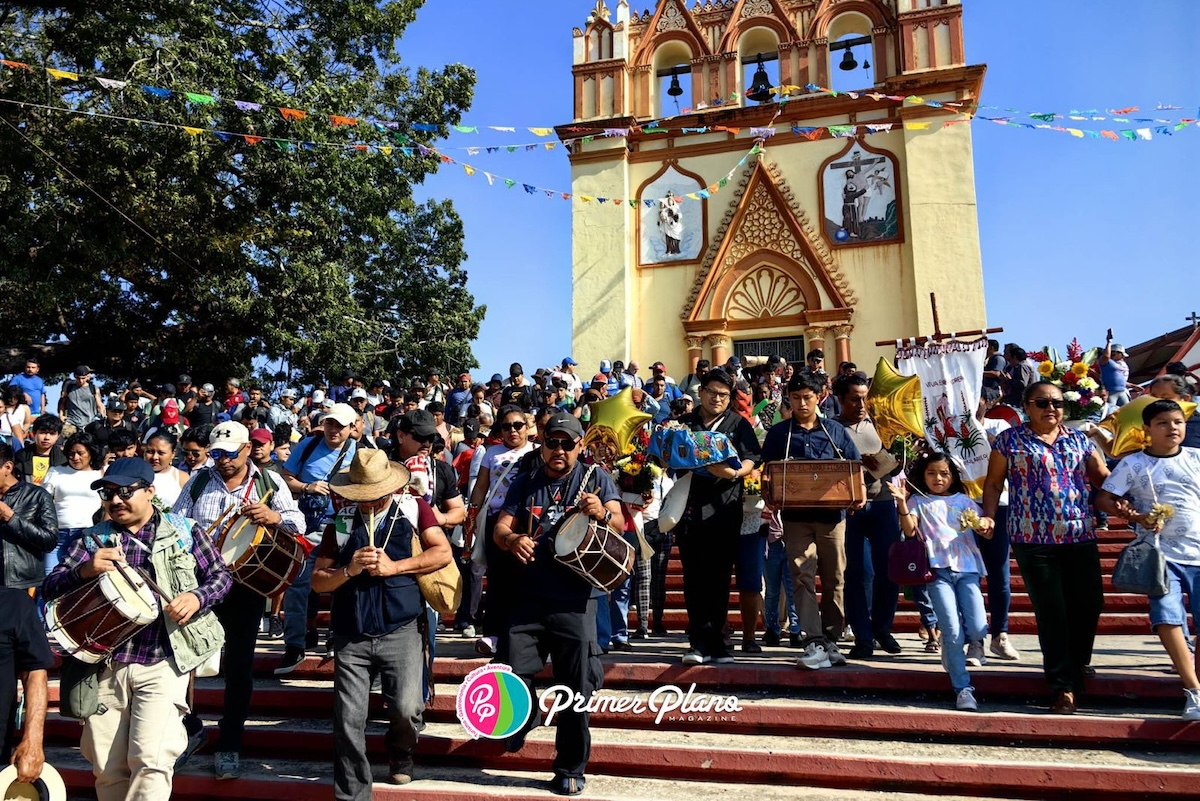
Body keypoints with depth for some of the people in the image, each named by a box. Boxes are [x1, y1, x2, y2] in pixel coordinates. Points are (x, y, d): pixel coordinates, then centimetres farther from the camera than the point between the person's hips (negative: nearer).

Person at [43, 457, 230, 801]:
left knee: (150, 760, -15)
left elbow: (221, 575, 7)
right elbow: (49, 589, 1)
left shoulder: (184, 531, 2)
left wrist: (197, 598, -14)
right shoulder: (93, 539, 8)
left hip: (162, 662, -3)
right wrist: (84, 570, -20)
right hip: (104, 664, 3)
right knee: (108, 770, 12)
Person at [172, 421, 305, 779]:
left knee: (239, 663, 4)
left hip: (246, 583, -1)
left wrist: (273, 517, -25)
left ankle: (229, 746, 17)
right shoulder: (199, 480, 5)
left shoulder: (269, 481, 0)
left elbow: (298, 523, -5)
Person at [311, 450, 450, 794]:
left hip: (401, 632, -2)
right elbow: (318, 580, 8)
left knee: (407, 710, -10)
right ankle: (351, 795, 19)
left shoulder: (413, 507, 3)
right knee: (348, 724, 0)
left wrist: (394, 566, -11)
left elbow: (442, 553, -3)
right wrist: (349, 570, -11)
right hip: (351, 637, 2)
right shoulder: (340, 521, 7)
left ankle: (400, 753, 26)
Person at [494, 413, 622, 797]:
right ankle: (523, 717, 30)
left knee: (574, 693, 2)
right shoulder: (525, 483, 12)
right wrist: (512, 539, -17)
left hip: (575, 601, -2)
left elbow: (620, 527, -3)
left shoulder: (596, 478, 5)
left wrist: (603, 514, -26)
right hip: (529, 596, 2)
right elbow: (500, 528, 7)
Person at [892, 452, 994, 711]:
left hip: (967, 568, 3)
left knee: (978, 629, -9)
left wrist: (985, 525, -9)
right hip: (938, 570, -3)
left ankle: (951, 646, 25)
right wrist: (902, 503, -18)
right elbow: (909, 531, -4)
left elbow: (987, 532, 15)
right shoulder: (918, 501, 11)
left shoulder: (964, 501, 18)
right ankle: (963, 689, -2)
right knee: (953, 631, -11)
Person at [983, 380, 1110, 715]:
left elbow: (1103, 478, 11)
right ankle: (1064, 686, 10)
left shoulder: (1080, 441, 13)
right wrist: (988, 517, -6)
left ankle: (1077, 663, 33)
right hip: (1033, 539, -3)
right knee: (1051, 612, 1)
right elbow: (993, 483, 5)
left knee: (1090, 603, 6)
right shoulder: (1010, 441, 4)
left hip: (1080, 537, 3)